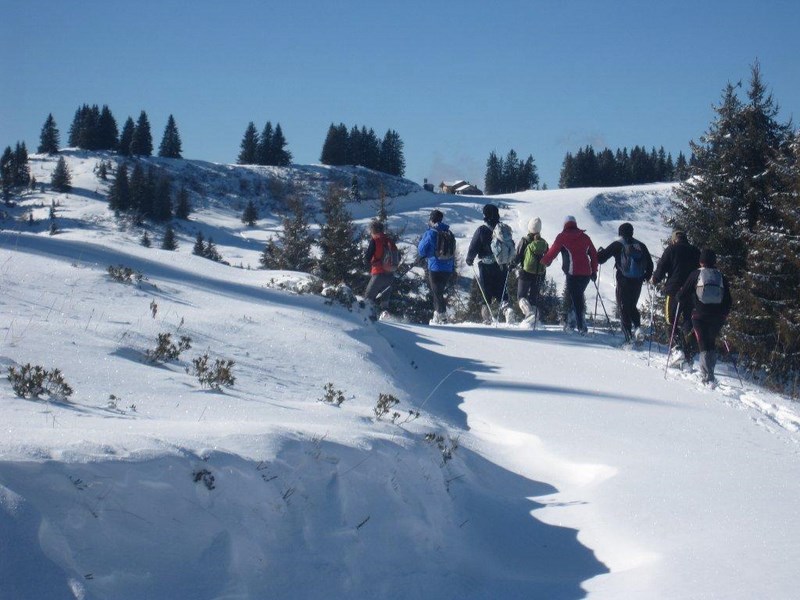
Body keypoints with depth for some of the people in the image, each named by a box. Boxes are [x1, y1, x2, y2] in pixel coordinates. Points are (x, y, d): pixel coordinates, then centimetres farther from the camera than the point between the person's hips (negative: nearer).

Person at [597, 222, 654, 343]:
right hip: (638, 282, 4)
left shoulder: (617, 245, -3)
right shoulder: (640, 246, 8)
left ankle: (628, 336, -5)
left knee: (624, 308, 2)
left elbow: (601, 258, -1)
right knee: (632, 306, 21)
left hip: (624, 281, -4)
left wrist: (601, 252, 21)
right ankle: (637, 326, -3)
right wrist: (646, 276, 25)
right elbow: (650, 263, 11)